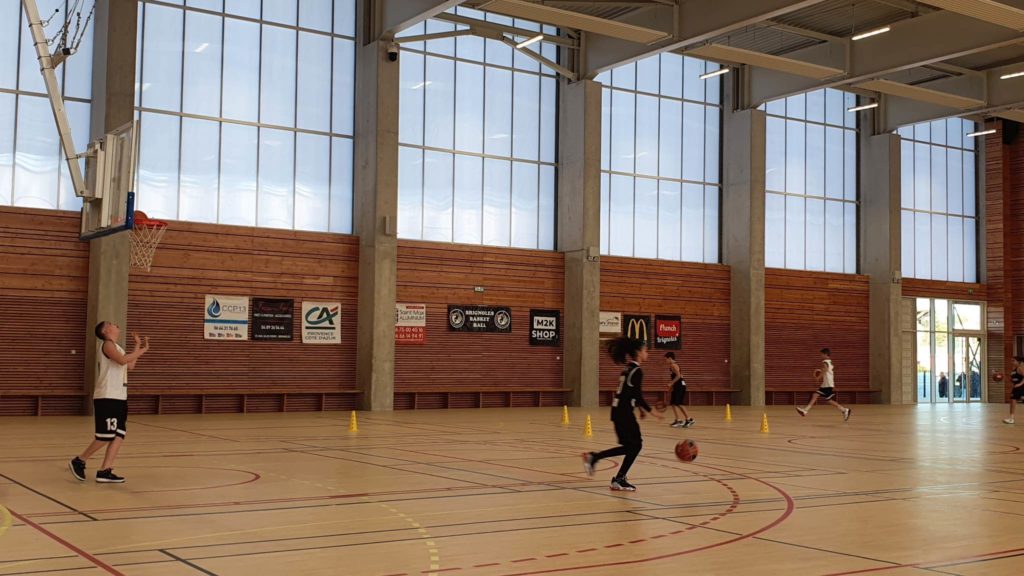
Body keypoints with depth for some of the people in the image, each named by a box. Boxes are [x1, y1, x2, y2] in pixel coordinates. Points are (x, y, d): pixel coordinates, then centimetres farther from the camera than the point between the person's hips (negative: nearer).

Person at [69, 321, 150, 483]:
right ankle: (78, 461, 8)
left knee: (118, 436, 3)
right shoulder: (107, 344, -9)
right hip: (106, 398, -10)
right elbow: (122, 360, -26)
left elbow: (130, 366, 24)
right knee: (106, 436, -8)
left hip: (119, 398, 10)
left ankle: (105, 471, 3)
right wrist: (141, 351, -14)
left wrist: (138, 346, 22)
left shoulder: (116, 347, 20)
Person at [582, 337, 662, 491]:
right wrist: (651, 411, -11)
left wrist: (639, 407, 27)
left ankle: (593, 457, 13)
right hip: (624, 412, -9)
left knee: (630, 446, 15)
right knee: (635, 445, 2)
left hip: (618, 410, 9)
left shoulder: (627, 369, 14)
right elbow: (638, 395, -18)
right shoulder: (637, 371, -14)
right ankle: (619, 480, 5)